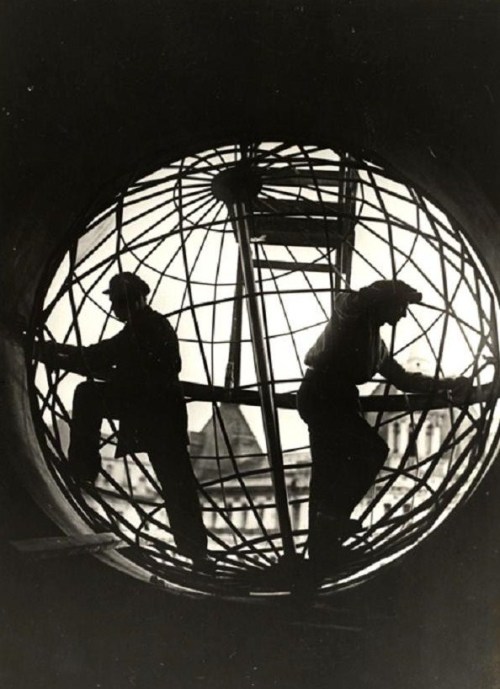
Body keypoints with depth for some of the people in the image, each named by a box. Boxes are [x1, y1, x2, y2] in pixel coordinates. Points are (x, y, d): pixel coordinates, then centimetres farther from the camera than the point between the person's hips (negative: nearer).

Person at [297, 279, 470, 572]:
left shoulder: (376, 341, 22)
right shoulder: (351, 312, -2)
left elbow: (402, 378, 25)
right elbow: (380, 293, -25)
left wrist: (445, 385, 20)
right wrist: (404, 293, -7)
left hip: (334, 400, 9)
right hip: (321, 396, -9)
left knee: (329, 472, 9)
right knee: (373, 450, -14)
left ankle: (322, 547, 16)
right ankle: (334, 515, -9)